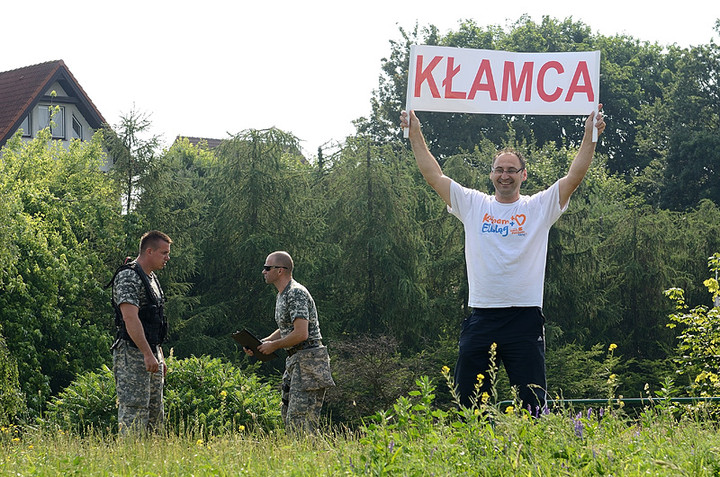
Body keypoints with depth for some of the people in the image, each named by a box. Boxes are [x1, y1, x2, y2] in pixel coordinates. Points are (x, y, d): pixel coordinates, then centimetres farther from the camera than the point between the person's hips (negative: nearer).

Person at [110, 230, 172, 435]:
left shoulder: (151, 278, 18)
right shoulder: (128, 277, -13)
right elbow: (130, 318, -23)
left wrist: (160, 356, 22)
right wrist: (147, 354, -27)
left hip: (150, 355, 10)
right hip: (133, 355, -10)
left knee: (155, 416, 10)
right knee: (133, 412, -11)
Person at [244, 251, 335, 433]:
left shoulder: (296, 293, -16)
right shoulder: (282, 295, 17)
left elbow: (301, 334, -24)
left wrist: (273, 345, -12)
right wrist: (259, 344, 13)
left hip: (309, 362, -11)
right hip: (295, 362, 11)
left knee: (299, 419, -14)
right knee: (288, 416, 11)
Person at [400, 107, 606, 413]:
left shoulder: (540, 207, 6)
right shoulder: (473, 205, 11)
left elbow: (574, 177, -2)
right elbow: (434, 175, 9)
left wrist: (590, 135, -10)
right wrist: (415, 133, 5)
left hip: (525, 318, -2)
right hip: (481, 317, 2)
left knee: (532, 404, -2)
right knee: (467, 402, 5)